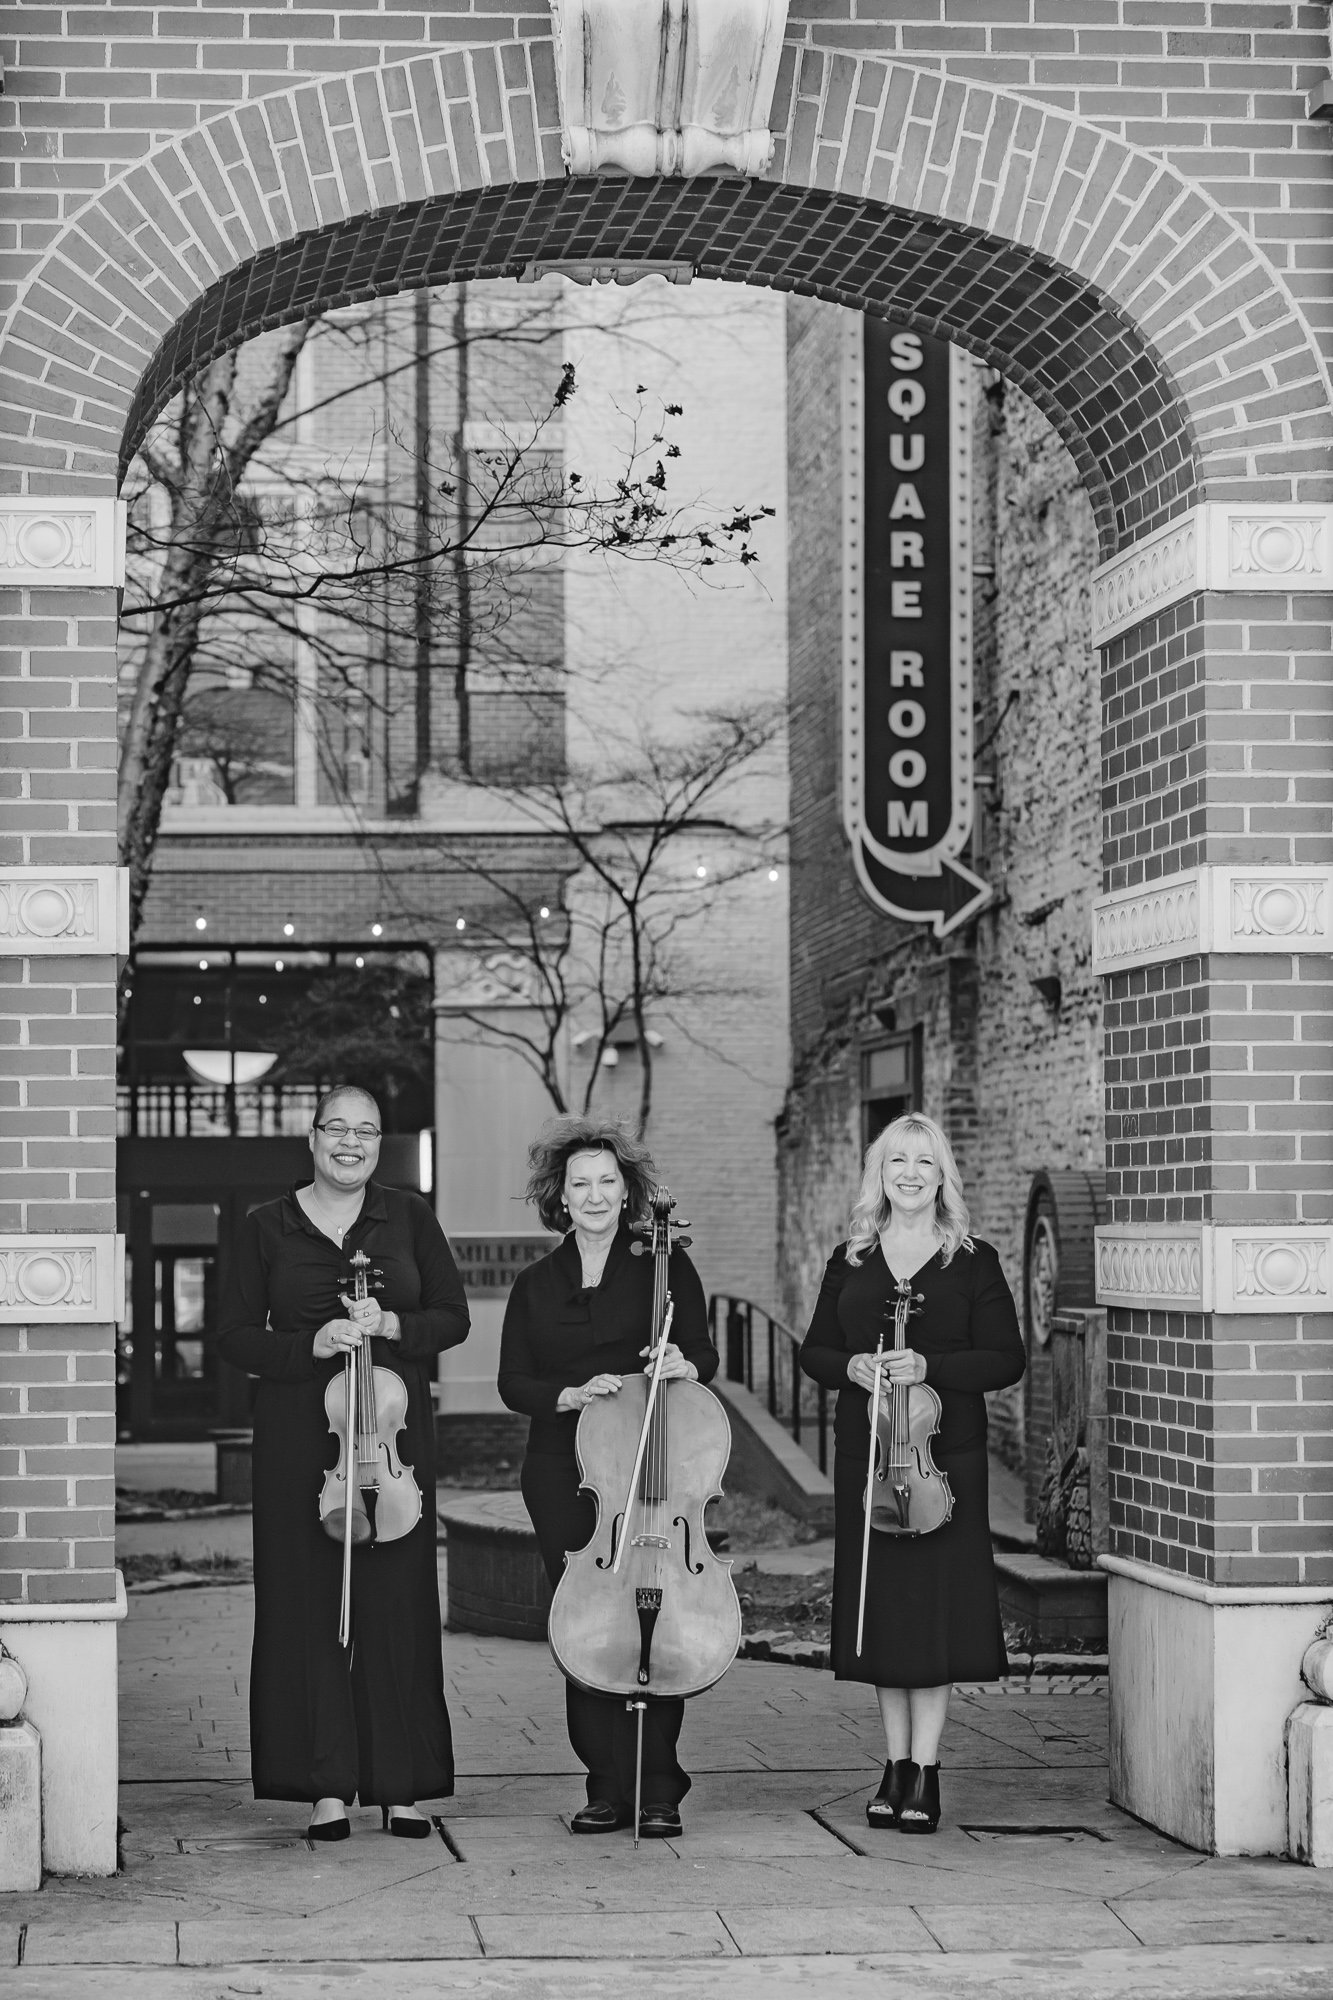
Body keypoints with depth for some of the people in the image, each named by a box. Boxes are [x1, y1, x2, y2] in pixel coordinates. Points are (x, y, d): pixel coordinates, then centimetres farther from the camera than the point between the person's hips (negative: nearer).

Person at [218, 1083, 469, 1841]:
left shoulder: (409, 1217, 8)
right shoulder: (268, 1227, 6)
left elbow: (453, 1317, 8)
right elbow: (235, 1336, 5)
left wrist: (389, 1325, -10)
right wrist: (311, 1345, -11)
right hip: (299, 1431, 0)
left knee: (397, 1598, -1)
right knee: (309, 1599, -3)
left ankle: (402, 1784, 6)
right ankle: (328, 1786, 3)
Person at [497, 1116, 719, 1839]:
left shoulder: (664, 1267, 6)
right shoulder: (536, 1285, 13)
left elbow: (705, 1357, 5)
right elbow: (513, 1383, 7)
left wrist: (685, 1366, -19)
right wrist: (572, 1394, -12)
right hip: (564, 1477, 3)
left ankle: (658, 1792, -2)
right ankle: (607, 1786, 5)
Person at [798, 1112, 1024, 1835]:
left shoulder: (972, 1262, 2)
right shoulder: (851, 1261, 11)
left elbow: (1006, 1359, -3)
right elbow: (814, 1350, 14)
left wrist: (930, 1366, -17)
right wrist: (850, 1367, -8)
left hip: (945, 1450, -3)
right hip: (863, 1450, 3)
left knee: (935, 1605, -7)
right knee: (880, 1605, 6)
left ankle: (924, 1771, -3)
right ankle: (897, 1765, 14)